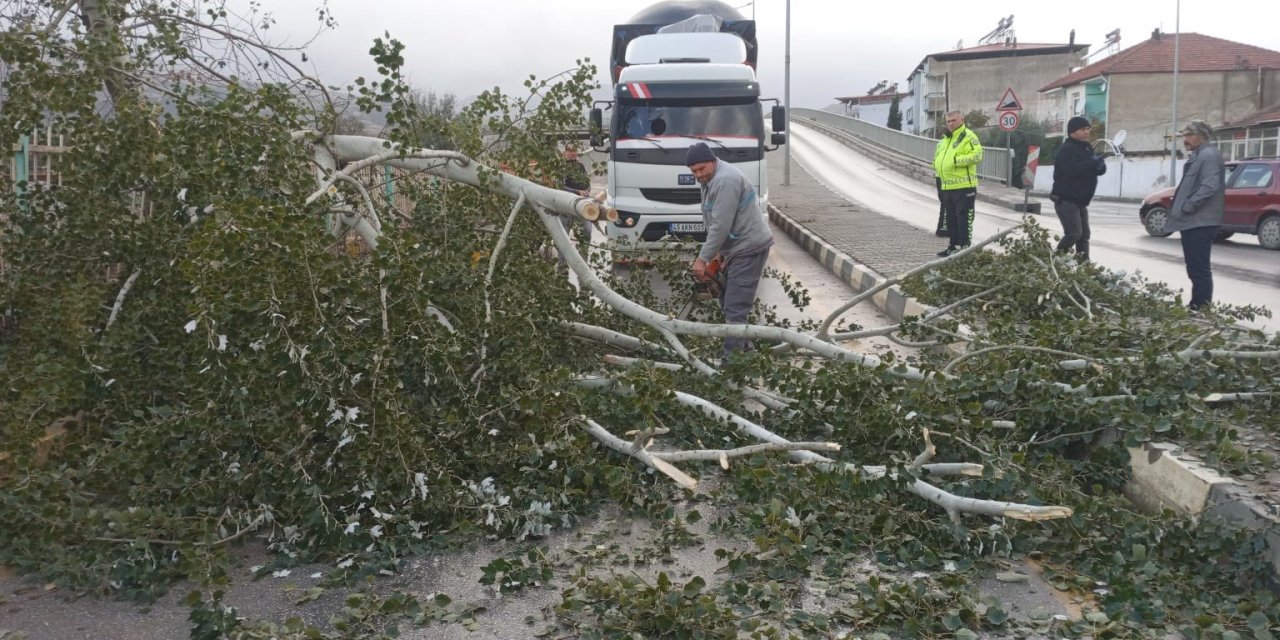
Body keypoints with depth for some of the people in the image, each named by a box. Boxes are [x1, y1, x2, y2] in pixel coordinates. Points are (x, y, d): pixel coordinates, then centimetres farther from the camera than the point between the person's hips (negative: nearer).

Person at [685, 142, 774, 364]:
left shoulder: (726, 180, -21)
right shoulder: (710, 180, 12)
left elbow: (721, 226, -24)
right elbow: (713, 223, 15)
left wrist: (702, 259, -19)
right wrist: (718, 252, 6)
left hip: (750, 248, -11)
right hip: (736, 248, 11)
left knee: (735, 309, -11)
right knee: (728, 302, 17)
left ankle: (732, 359, -10)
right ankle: (743, 347, 28)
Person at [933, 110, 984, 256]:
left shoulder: (968, 137, -8)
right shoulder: (944, 140, 19)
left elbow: (976, 155, -20)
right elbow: (937, 157, 31)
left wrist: (956, 160, -23)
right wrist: (937, 169, 11)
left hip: (963, 187, -9)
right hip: (947, 187, 9)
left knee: (964, 218, -5)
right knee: (950, 219, 15)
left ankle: (964, 247, -2)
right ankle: (953, 246, 25)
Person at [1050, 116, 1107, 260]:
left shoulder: (1086, 149, 16)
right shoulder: (1066, 149, -13)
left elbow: (1101, 170, 14)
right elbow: (1071, 169, -31)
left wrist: (1099, 164, -9)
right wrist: (1093, 163, -28)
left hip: (1080, 201, 10)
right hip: (1065, 200, -10)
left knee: (1084, 234, 8)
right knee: (1074, 233, -16)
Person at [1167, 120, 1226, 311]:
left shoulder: (1208, 155, -13)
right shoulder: (1198, 156, 20)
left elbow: (1209, 186, -24)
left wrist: (1187, 207, -19)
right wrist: (1183, 208, 16)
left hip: (1199, 222, -11)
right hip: (1194, 221, 11)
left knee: (1199, 269, -8)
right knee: (1196, 269, 15)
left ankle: (1200, 309, -5)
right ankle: (1197, 307, 22)